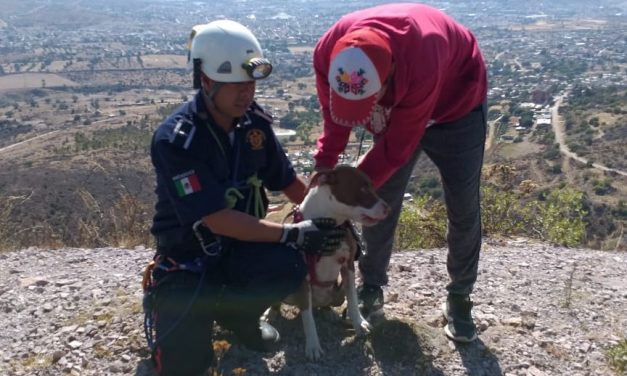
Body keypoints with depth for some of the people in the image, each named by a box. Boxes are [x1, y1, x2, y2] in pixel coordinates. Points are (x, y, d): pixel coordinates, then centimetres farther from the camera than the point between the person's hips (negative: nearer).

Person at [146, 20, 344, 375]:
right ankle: (166, 300, 19)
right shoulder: (175, 140, -25)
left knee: (289, 267, -29)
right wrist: (292, 234, -28)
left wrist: (329, 217, -1)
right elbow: (217, 219, -28)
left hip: (241, 243, 4)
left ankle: (236, 312, 5)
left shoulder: (254, 121, -7)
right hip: (190, 253, -4)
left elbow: (287, 180, 8)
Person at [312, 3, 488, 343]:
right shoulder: (328, 52, -31)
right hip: (397, 112, 4)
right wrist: (323, 166, -23)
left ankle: (459, 297, 15)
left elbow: (397, 146, -33)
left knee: (463, 208, -2)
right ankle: (371, 285, 19)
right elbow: (334, 118, -11)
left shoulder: (421, 62, -46)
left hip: (456, 104, -3)